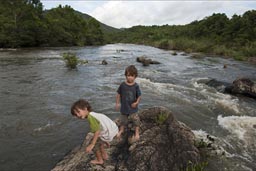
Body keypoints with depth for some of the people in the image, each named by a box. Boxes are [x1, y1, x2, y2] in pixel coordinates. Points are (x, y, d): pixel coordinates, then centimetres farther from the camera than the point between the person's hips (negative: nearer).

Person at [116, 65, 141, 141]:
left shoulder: (136, 86, -15)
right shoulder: (122, 85, -12)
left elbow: (139, 96, -8)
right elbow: (118, 94, -2)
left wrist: (136, 102, -22)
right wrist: (117, 103, -1)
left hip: (133, 107, -2)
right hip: (124, 106, 2)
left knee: (135, 120, 9)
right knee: (123, 120, 21)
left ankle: (137, 132, 31)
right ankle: (121, 130, 47)